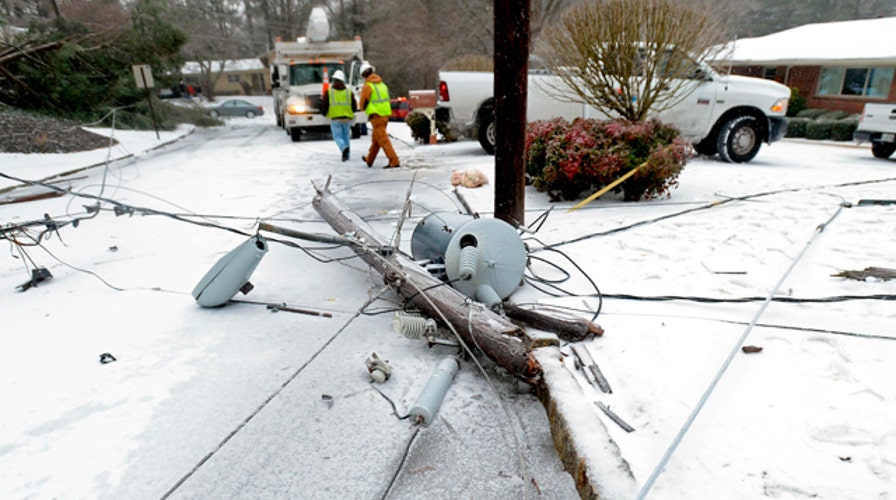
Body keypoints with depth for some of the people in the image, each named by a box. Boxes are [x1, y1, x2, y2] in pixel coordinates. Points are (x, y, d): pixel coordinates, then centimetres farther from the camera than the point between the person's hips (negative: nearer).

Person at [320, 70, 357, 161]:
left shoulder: (328, 91, -2)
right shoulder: (349, 91, 4)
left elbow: (324, 105, -1)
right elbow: (354, 107, 4)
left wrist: (325, 113, 20)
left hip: (334, 118, -2)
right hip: (347, 118, 2)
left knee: (337, 137, 5)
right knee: (346, 136, 15)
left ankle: (344, 148, -24)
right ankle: (347, 155, 17)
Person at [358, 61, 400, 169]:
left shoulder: (367, 86, -11)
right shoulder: (382, 84, 12)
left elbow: (362, 104, -4)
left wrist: (366, 108, 17)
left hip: (376, 116, -8)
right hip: (386, 114, 8)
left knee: (383, 140, -7)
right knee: (375, 139, 19)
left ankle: (394, 161, -13)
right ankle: (369, 160, 33)